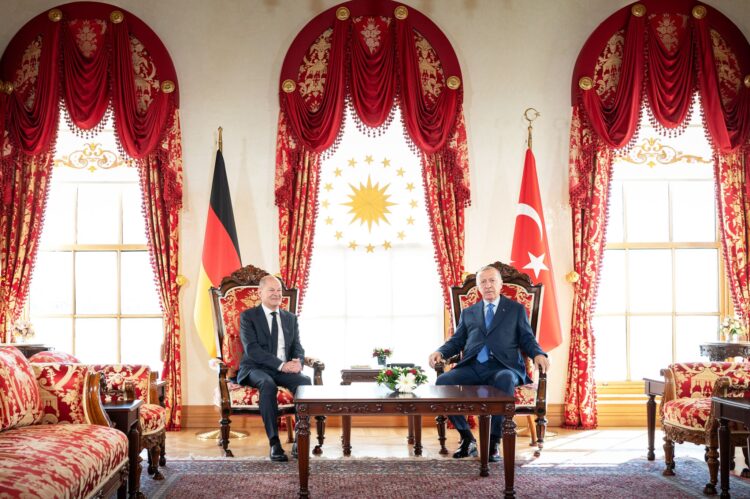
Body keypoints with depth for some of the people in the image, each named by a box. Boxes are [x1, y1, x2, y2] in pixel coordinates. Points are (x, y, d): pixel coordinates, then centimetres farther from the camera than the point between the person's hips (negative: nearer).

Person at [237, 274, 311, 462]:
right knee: (268, 384, -38)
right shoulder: (248, 316, 3)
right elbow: (252, 349, -11)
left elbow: (297, 347, 11)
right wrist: (281, 365, -22)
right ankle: (274, 442, -35)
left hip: (286, 369, 4)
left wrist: (298, 361, -16)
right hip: (256, 369, -3)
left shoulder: (290, 318, 18)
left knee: (305, 382, -29)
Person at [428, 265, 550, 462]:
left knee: (505, 381, -39)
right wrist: (440, 352, 0)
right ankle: (467, 438, -11)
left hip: (502, 367, -3)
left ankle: (494, 441, -26)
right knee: (442, 382, -26)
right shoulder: (468, 312, 26)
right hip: (472, 367, 3)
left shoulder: (516, 309, 19)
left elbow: (527, 339, 12)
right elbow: (456, 341, 21)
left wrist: (538, 354, -10)